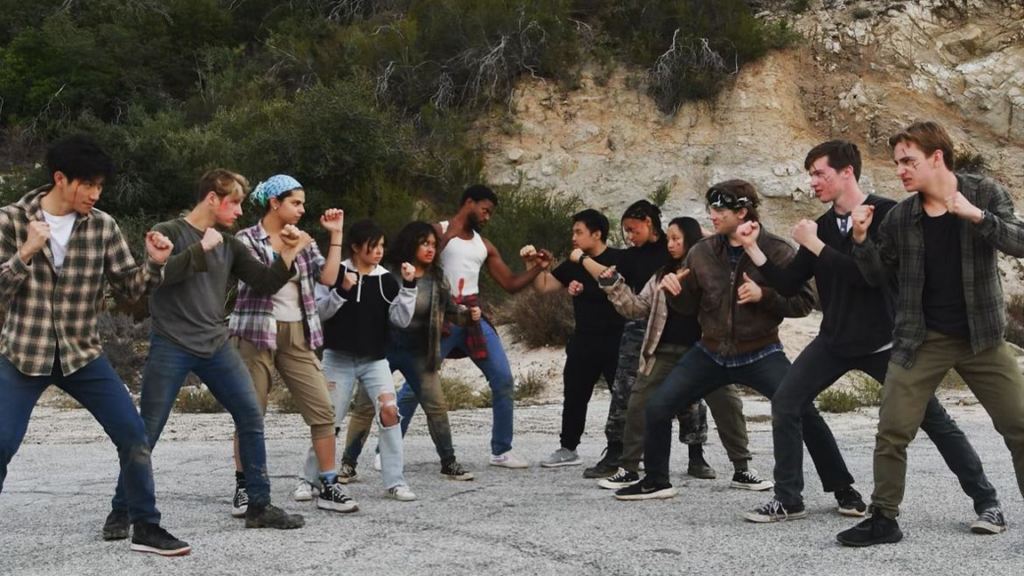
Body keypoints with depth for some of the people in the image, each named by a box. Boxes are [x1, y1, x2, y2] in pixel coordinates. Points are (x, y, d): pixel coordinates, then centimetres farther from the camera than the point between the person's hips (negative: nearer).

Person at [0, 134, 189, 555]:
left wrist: (155, 264, -17)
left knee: (133, 434, -4)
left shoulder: (103, 227, -2)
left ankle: (145, 527, 10)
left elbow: (130, 288, 2)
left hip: (82, 354, 2)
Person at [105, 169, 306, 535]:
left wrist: (288, 253, -4)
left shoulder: (229, 245, 12)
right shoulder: (168, 232, -3)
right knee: (147, 432, -2)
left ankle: (258, 506, 9)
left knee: (252, 419, 0)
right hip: (171, 347, -5)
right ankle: (121, 511, 11)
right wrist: (202, 247, -18)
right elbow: (158, 274, -21)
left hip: (216, 346, 5)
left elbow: (266, 284, 9)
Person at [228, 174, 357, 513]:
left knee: (323, 410, -3)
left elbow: (328, 277, 0)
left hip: (297, 336, 4)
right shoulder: (247, 239, 0)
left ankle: (327, 486, 3)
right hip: (257, 335, -4)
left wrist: (336, 235, 1)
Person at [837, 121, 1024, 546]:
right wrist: (861, 239, -12)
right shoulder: (899, 217, -1)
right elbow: (878, 277, 5)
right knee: (892, 431, -4)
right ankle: (884, 518, 8)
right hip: (921, 339, 1)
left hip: (981, 336, -1)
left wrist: (977, 216, -30)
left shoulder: (985, 194, -4)